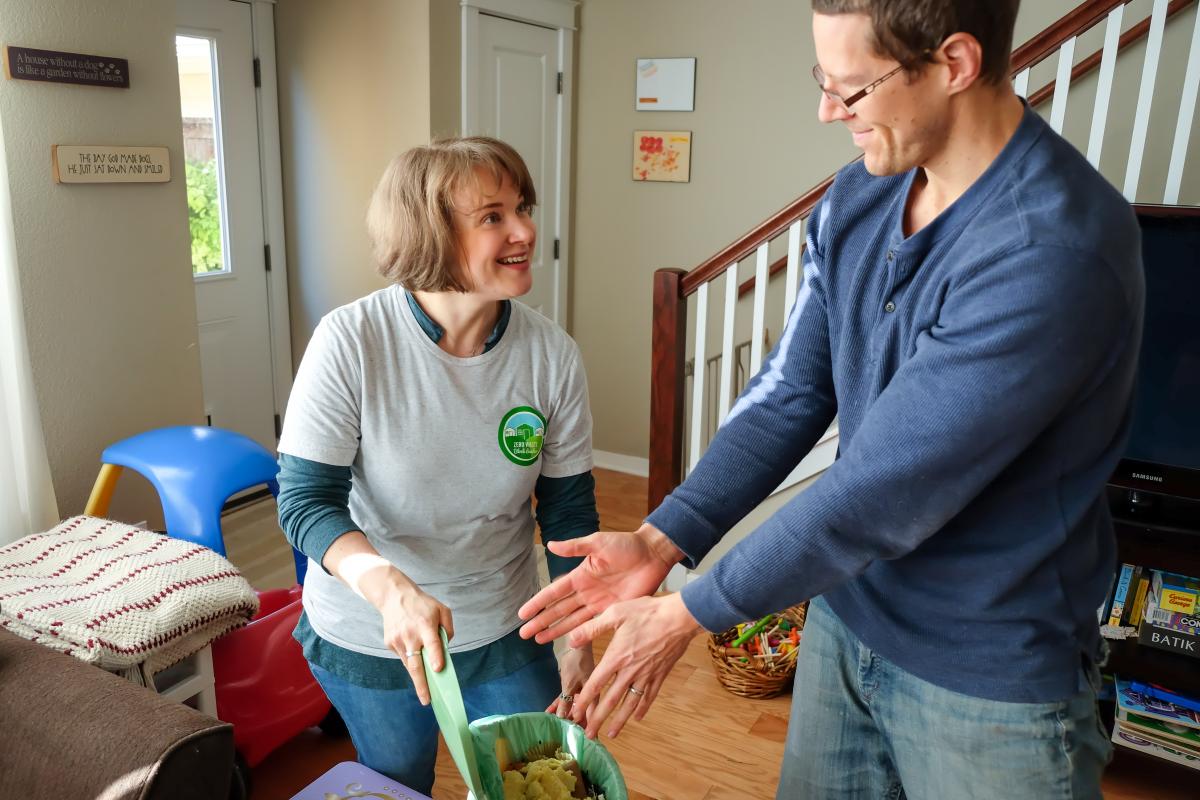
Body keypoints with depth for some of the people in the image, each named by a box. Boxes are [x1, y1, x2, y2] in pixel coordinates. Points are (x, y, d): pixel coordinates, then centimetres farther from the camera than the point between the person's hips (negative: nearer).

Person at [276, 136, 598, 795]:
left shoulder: (552, 353, -14)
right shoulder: (350, 341, -22)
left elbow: (569, 511, -5)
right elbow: (305, 499, -20)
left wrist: (579, 644, -2)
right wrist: (389, 586, -38)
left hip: (505, 635, 2)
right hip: (367, 635, -1)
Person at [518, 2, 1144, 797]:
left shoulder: (1053, 252, -27)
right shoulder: (856, 200, -4)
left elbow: (880, 494, -27)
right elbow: (788, 394, -3)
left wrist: (689, 613, -19)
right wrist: (658, 543, -12)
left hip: (991, 674, -5)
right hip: (844, 618, 6)